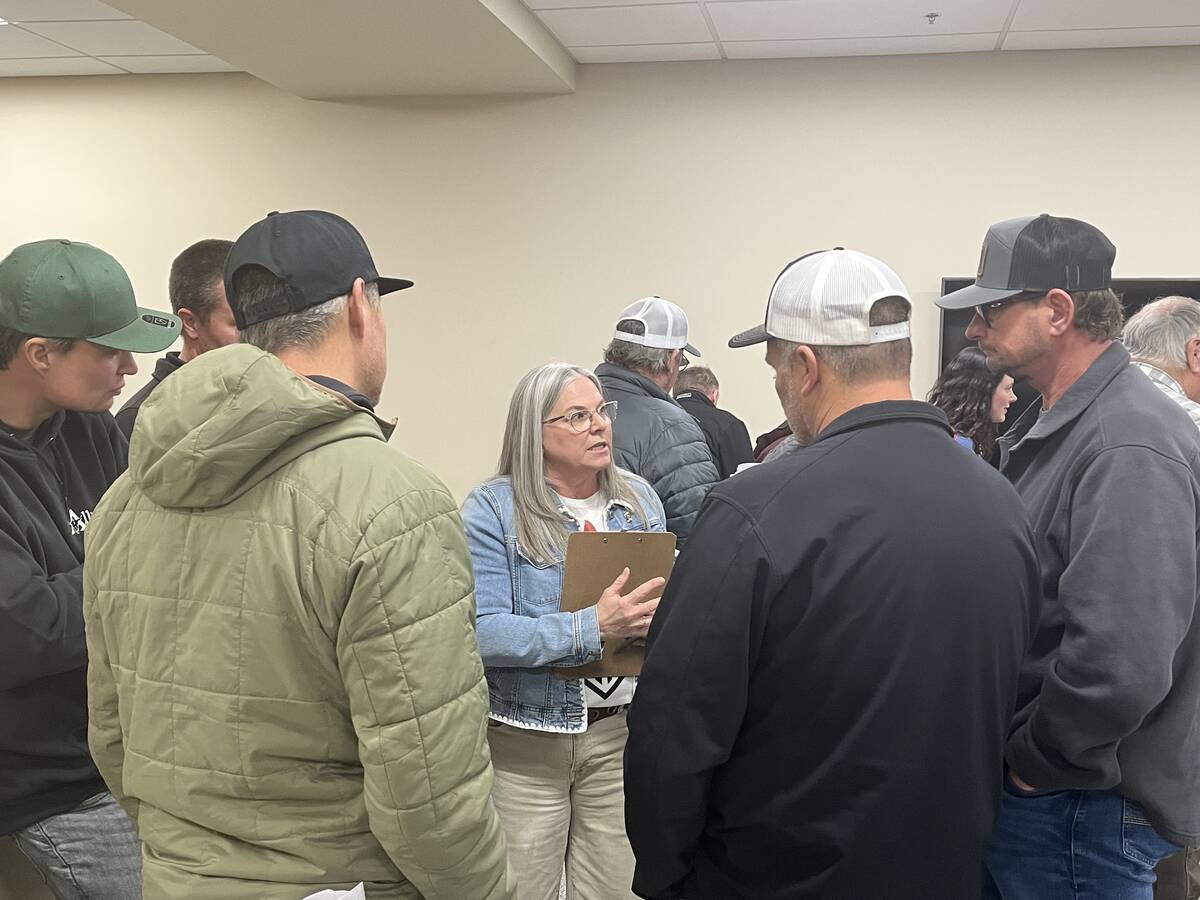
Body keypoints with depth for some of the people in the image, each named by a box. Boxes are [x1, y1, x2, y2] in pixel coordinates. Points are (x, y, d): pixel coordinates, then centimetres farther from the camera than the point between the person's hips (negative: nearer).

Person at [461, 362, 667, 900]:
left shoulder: (639, 498, 7)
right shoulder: (490, 510, -10)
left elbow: (664, 596, 13)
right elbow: (483, 633, -19)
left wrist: (656, 618, -11)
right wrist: (591, 628, -28)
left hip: (622, 732, 4)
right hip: (526, 740, -4)